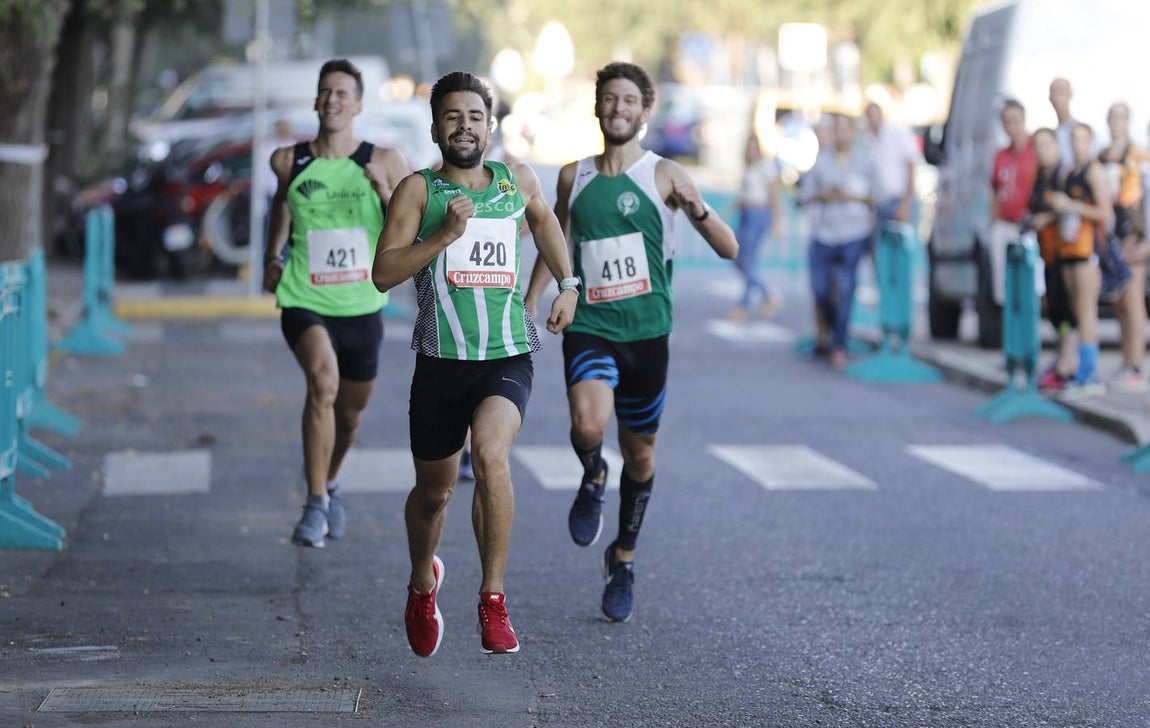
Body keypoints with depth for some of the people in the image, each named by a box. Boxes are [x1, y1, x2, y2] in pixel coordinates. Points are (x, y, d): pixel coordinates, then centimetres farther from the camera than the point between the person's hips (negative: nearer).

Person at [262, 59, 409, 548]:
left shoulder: (383, 163, -5)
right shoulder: (289, 161, -2)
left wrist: (387, 192, -20)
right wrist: (272, 256, 20)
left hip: (361, 306, 2)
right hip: (304, 302, -2)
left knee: (350, 412, 17)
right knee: (323, 382, -30)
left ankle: (330, 484, 49)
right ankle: (315, 504, -22)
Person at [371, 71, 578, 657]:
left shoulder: (517, 181, 8)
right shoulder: (418, 190, -1)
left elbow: (543, 218, 32)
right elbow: (383, 274, -9)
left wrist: (567, 285, 22)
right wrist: (445, 235, -19)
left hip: (508, 356, 0)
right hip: (440, 360, 0)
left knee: (491, 454, -29)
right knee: (433, 490, 13)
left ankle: (493, 599, -20)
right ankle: (422, 585, 45)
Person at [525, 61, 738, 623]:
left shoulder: (664, 176, -2)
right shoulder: (573, 176, 7)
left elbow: (729, 250, -6)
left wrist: (697, 210, -24)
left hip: (646, 330, 0)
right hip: (588, 326, 0)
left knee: (639, 452, 10)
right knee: (588, 426, -27)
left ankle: (623, 560, 31)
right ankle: (592, 479, 8)